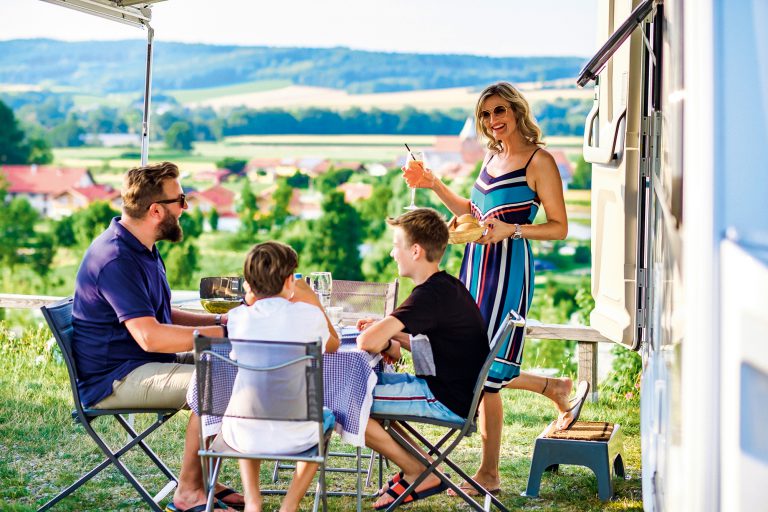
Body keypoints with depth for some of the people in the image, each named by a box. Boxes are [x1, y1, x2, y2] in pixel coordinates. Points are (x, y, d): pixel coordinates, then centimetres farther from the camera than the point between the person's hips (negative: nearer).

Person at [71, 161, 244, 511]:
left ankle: (206, 481, 6)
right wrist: (222, 333, -22)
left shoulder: (140, 249, 13)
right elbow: (150, 336, -29)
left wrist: (219, 320, 6)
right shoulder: (116, 259, -22)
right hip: (114, 380, -10)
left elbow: (161, 316, 21)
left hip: (145, 364, 10)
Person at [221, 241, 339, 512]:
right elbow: (333, 345, 13)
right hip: (293, 438, -2)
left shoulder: (238, 317, -4)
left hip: (243, 437, 2)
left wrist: (252, 298, 12)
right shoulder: (309, 315, -9)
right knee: (325, 416, 33)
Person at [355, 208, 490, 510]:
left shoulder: (430, 295, -22)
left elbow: (368, 342, -30)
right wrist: (390, 332, 7)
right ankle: (413, 466, 15)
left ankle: (419, 475, 0)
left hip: (446, 402, -10)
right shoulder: (446, 286, 9)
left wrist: (386, 344, -7)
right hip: (451, 390, 10)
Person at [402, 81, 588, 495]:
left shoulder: (539, 161, -6)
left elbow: (559, 228, -7)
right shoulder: (492, 156, 16)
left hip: (508, 267, -8)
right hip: (476, 264, 8)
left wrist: (511, 230, -21)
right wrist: (433, 185, 16)